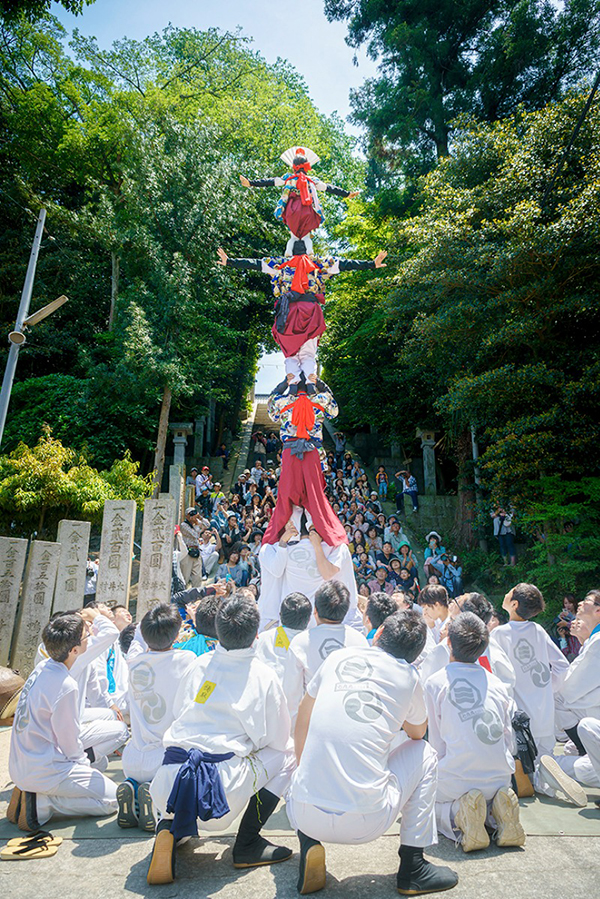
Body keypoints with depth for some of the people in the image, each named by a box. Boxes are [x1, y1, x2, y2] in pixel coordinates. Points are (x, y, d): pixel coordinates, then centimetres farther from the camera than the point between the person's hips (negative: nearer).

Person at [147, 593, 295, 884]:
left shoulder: (199, 664, 10)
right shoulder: (264, 676, 1)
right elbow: (278, 739, 10)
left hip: (167, 782, 4)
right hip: (221, 789, -4)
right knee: (286, 756, 17)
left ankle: (167, 828, 12)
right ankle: (247, 844, 13)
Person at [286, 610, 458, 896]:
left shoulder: (338, 657, 6)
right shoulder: (408, 677, 0)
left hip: (305, 816, 2)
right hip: (365, 824, -2)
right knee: (423, 753, 20)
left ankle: (308, 844, 11)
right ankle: (412, 867, 21)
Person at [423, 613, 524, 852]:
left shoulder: (435, 682, -8)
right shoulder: (497, 683, 3)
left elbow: (437, 743, -2)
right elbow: (508, 737, 9)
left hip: (457, 780, -4)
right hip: (501, 777, 4)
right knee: (490, 796, 37)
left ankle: (459, 814, -7)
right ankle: (499, 809, 2)